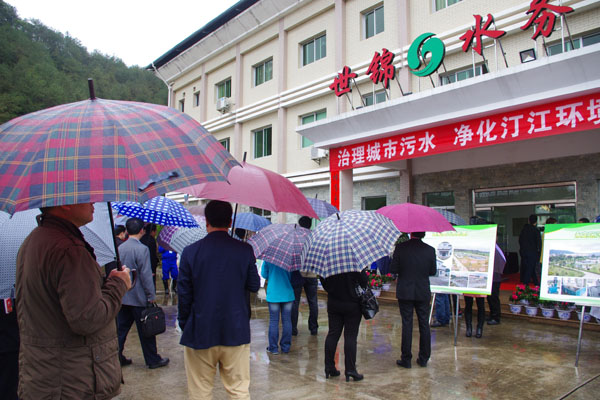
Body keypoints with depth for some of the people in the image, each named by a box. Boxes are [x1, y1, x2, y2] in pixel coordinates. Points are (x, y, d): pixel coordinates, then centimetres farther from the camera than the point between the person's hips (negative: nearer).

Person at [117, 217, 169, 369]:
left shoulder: (120, 248, 4)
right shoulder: (142, 249, -16)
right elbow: (146, 275, -17)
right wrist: (151, 296, -10)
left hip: (122, 297, 6)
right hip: (138, 297, -6)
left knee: (121, 328, 15)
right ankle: (153, 360, 15)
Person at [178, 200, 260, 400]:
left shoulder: (190, 252, -7)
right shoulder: (244, 250, -5)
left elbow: (184, 295, -3)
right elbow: (254, 286, 4)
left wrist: (184, 324, 10)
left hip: (200, 334, 0)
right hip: (236, 331, 1)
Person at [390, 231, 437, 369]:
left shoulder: (400, 247, -10)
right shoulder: (430, 250, -4)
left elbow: (393, 269, -8)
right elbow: (433, 271, 3)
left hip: (405, 292, -1)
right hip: (423, 293, 2)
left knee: (407, 324, 4)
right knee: (424, 325, 12)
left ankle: (406, 359, 10)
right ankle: (424, 359, 20)